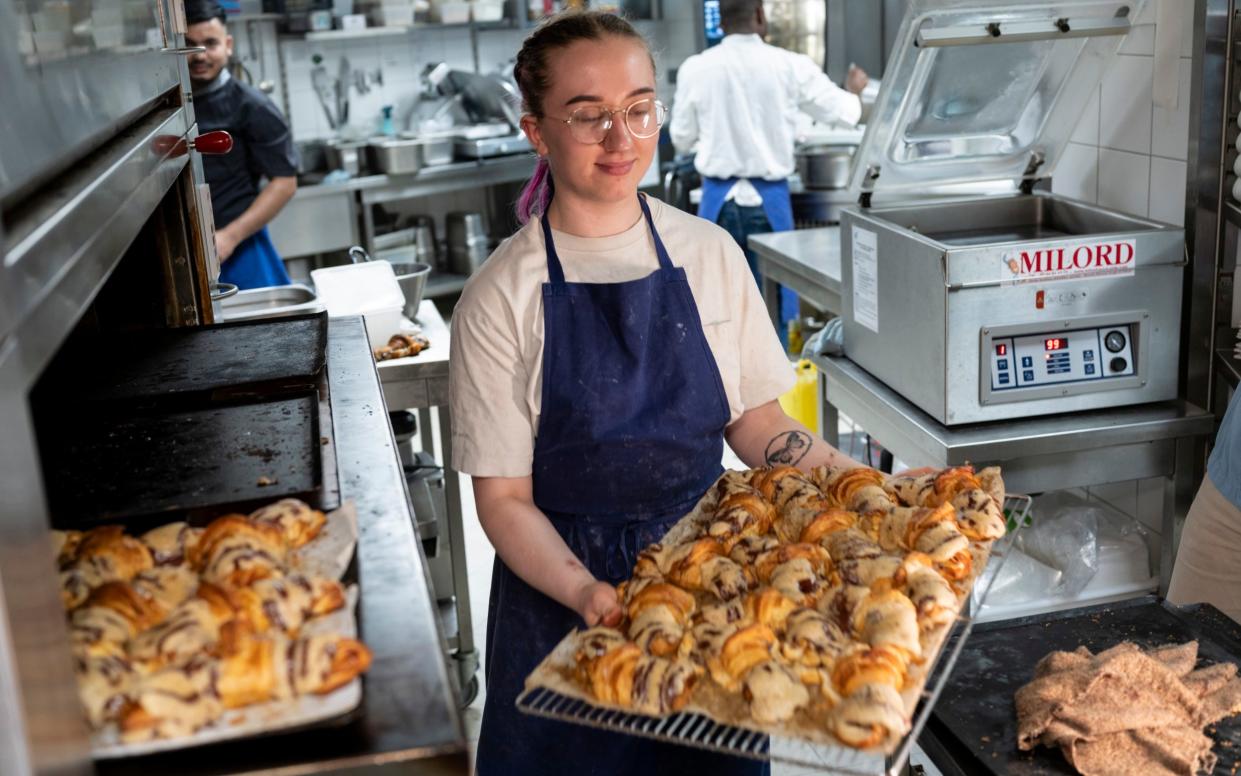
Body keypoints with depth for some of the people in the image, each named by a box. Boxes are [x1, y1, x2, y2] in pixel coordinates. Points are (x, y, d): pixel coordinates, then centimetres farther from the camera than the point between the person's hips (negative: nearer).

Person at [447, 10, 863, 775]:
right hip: (565, 595, -2)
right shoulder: (503, 295, -12)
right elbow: (504, 497, -11)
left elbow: (754, 421, 4)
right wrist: (587, 591, -27)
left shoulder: (709, 253, -3)